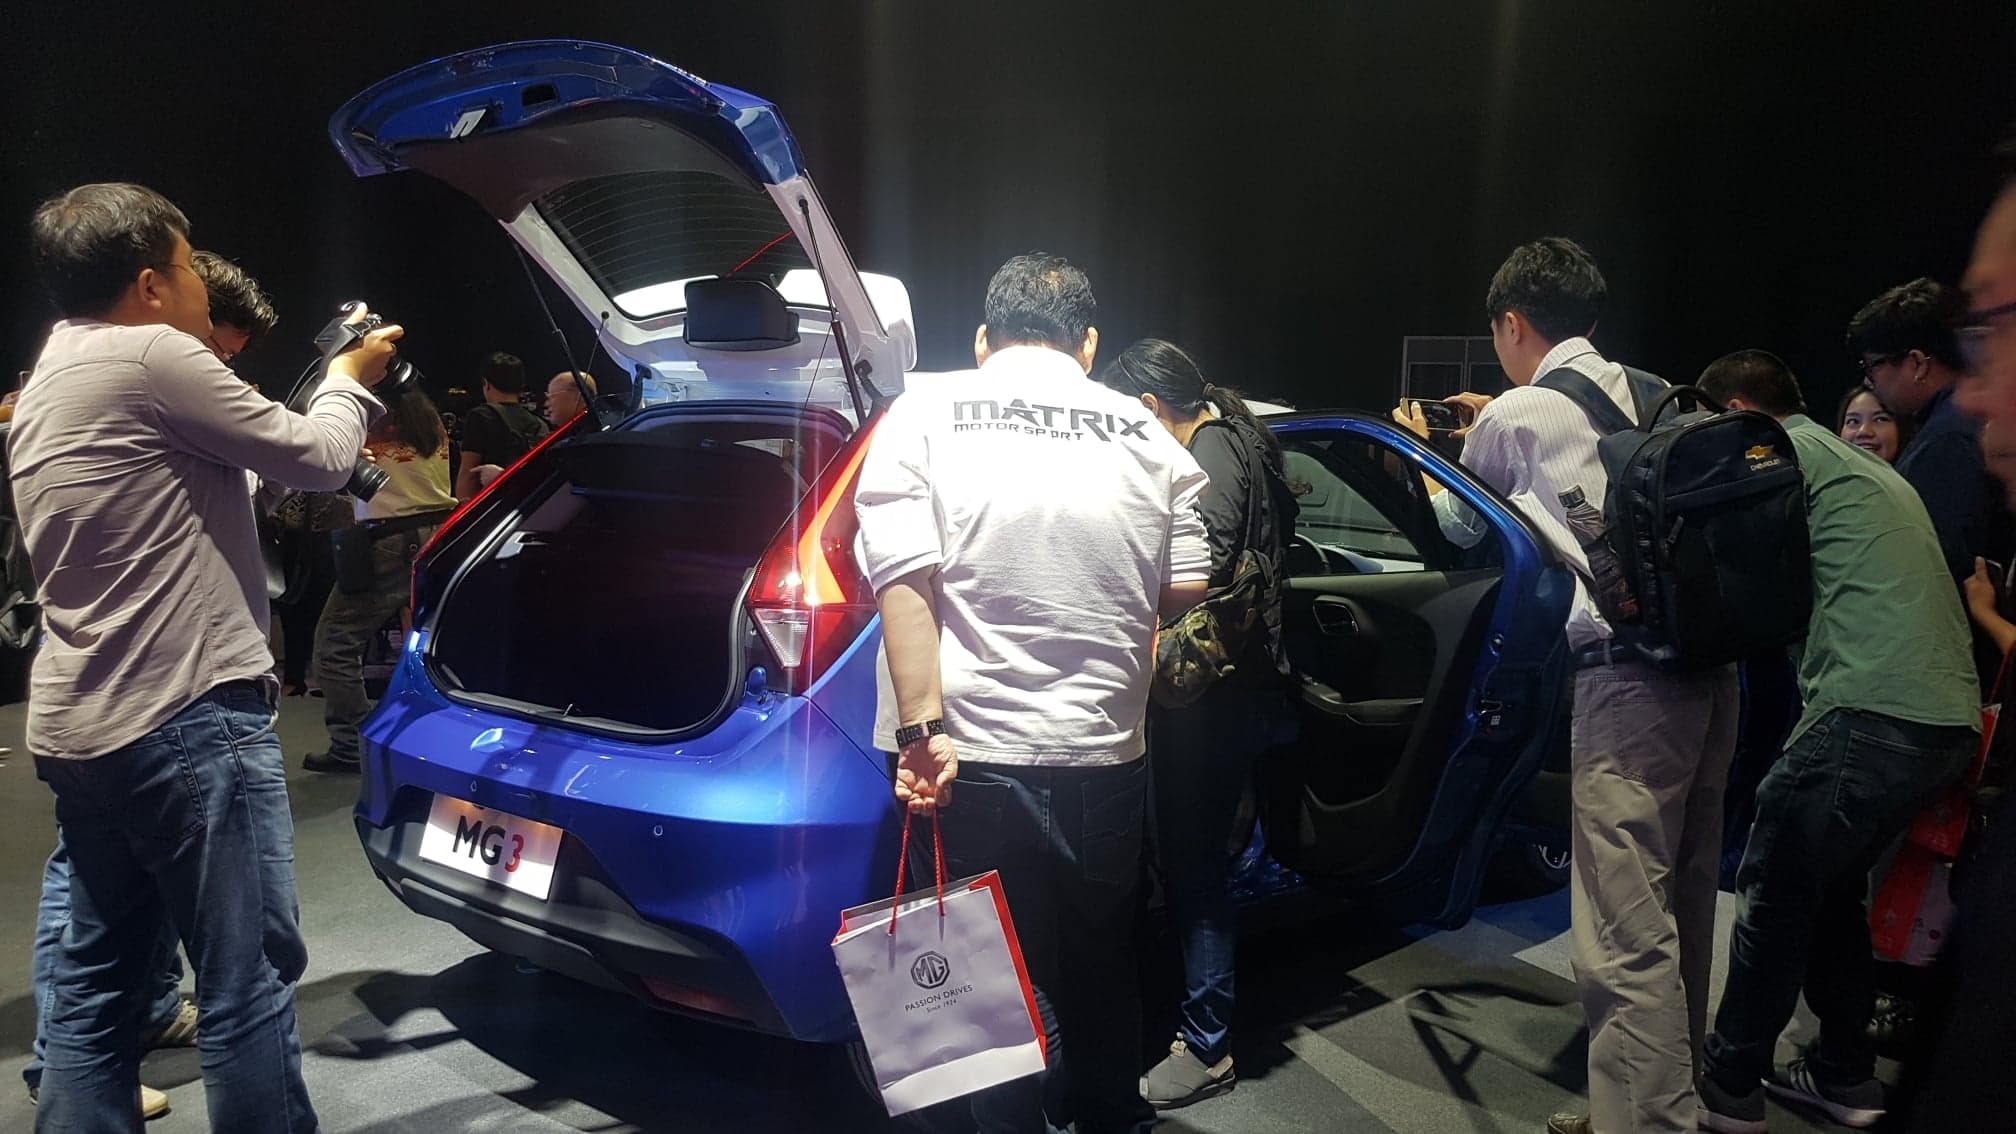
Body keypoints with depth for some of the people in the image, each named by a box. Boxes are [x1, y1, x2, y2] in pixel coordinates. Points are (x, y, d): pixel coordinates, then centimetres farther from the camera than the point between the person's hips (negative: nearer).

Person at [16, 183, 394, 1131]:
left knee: (93, 980, 14)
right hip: (185, 718, -10)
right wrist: (351, 382, 14)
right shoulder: (151, 358, -12)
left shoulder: (44, 383, 18)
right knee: (248, 980, -2)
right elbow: (316, 458, -6)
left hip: (74, 727, 10)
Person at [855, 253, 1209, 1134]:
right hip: (1109, 755, 3)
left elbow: (905, 581, -12)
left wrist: (923, 728, -14)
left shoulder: (923, 416, -2)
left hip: (979, 756, -3)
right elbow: (1186, 591, 4)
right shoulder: (1144, 433, 5)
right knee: (1103, 965, 21)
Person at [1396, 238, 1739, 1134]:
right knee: (1681, 905, 18)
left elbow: (1460, 528, 19)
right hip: (1712, 661, 8)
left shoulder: (1512, 416, 1)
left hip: (1629, 676, -8)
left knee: (1626, 938, -7)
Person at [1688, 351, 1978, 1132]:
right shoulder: (1866, 467, 27)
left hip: (1873, 714, -9)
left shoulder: (1787, 447, -1)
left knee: (1774, 893, 0)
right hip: (1949, 719, 9)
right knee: (1830, 890, 21)